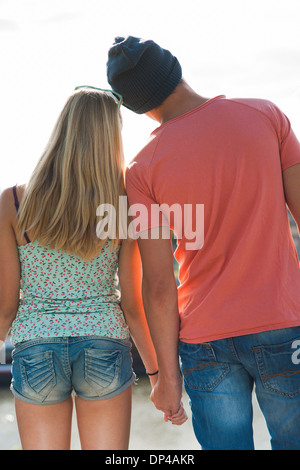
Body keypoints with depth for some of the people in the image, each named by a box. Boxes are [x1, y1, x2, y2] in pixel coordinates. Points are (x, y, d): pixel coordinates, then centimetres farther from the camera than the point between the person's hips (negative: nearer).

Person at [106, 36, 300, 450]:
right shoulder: (265, 114, -2)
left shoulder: (142, 169, -5)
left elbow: (159, 285, -5)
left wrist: (168, 373, 4)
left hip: (205, 339, 0)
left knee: (225, 443, 12)